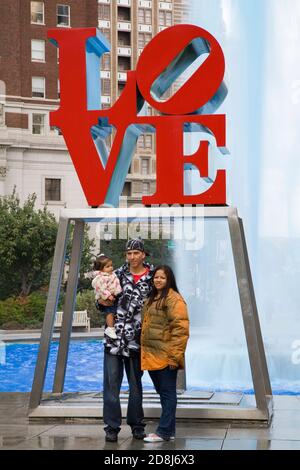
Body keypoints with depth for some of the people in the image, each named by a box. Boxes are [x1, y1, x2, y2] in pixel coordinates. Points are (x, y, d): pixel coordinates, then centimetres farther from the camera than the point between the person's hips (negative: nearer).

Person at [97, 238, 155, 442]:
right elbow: (104, 299, 13)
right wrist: (102, 302, -10)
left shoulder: (152, 277, 0)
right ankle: (112, 427, 4)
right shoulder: (118, 274, 4)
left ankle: (137, 425, 22)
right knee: (111, 382, -2)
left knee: (136, 383, 11)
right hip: (114, 337, 0)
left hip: (136, 339, 0)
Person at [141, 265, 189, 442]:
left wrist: (174, 355, -21)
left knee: (167, 393, -2)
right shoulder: (152, 299, 18)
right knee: (163, 393, 14)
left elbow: (180, 328, -18)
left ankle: (164, 431, 1)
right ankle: (169, 430, 21)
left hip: (165, 356, -9)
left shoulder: (174, 299, -11)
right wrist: (145, 352, 20)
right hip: (152, 355, 9)